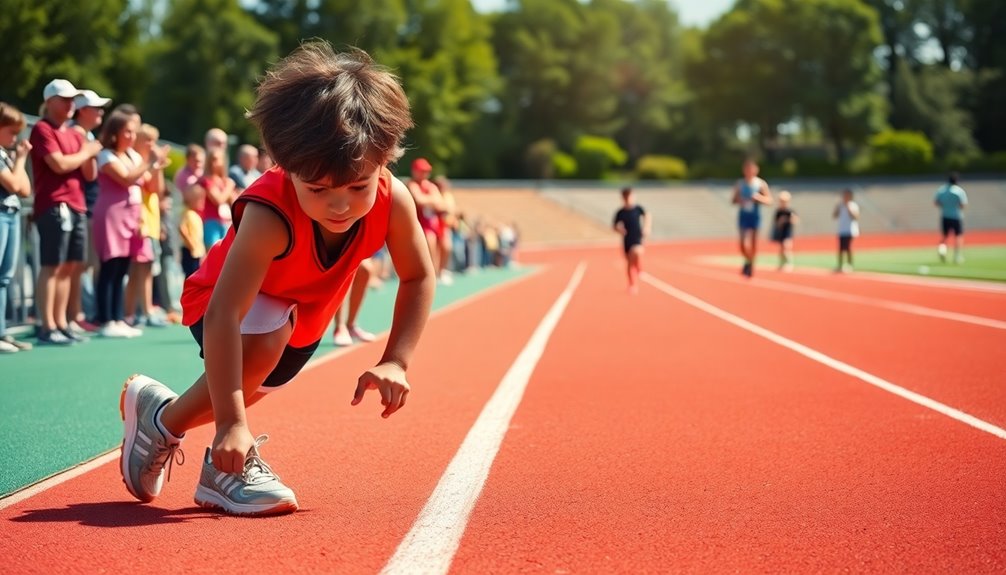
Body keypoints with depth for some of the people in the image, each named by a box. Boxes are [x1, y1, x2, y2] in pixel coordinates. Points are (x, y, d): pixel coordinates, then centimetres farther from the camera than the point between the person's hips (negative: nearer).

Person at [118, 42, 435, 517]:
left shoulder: (393, 200, -32)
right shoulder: (270, 214, -46)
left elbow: (419, 278, -14)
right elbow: (223, 316, -49)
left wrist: (395, 362, -25)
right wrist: (231, 422, -54)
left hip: (302, 319, 6)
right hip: (223, 301, -6)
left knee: (253, 384, 26)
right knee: (265, 341, -36)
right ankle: (163, 420, -14)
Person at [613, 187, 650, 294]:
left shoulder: (638, 208, -4)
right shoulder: (620, 212, -4)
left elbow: (647, 216, 14)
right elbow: (614, 225, 5)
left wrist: (646, 227, 1)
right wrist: (619, 229, -16)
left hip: (637, 238, -2)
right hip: (627, 240, 2)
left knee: (636, 252, -31)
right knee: (630, 262, 9)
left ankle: (639, 269, 1)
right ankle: (633, 285, 25)